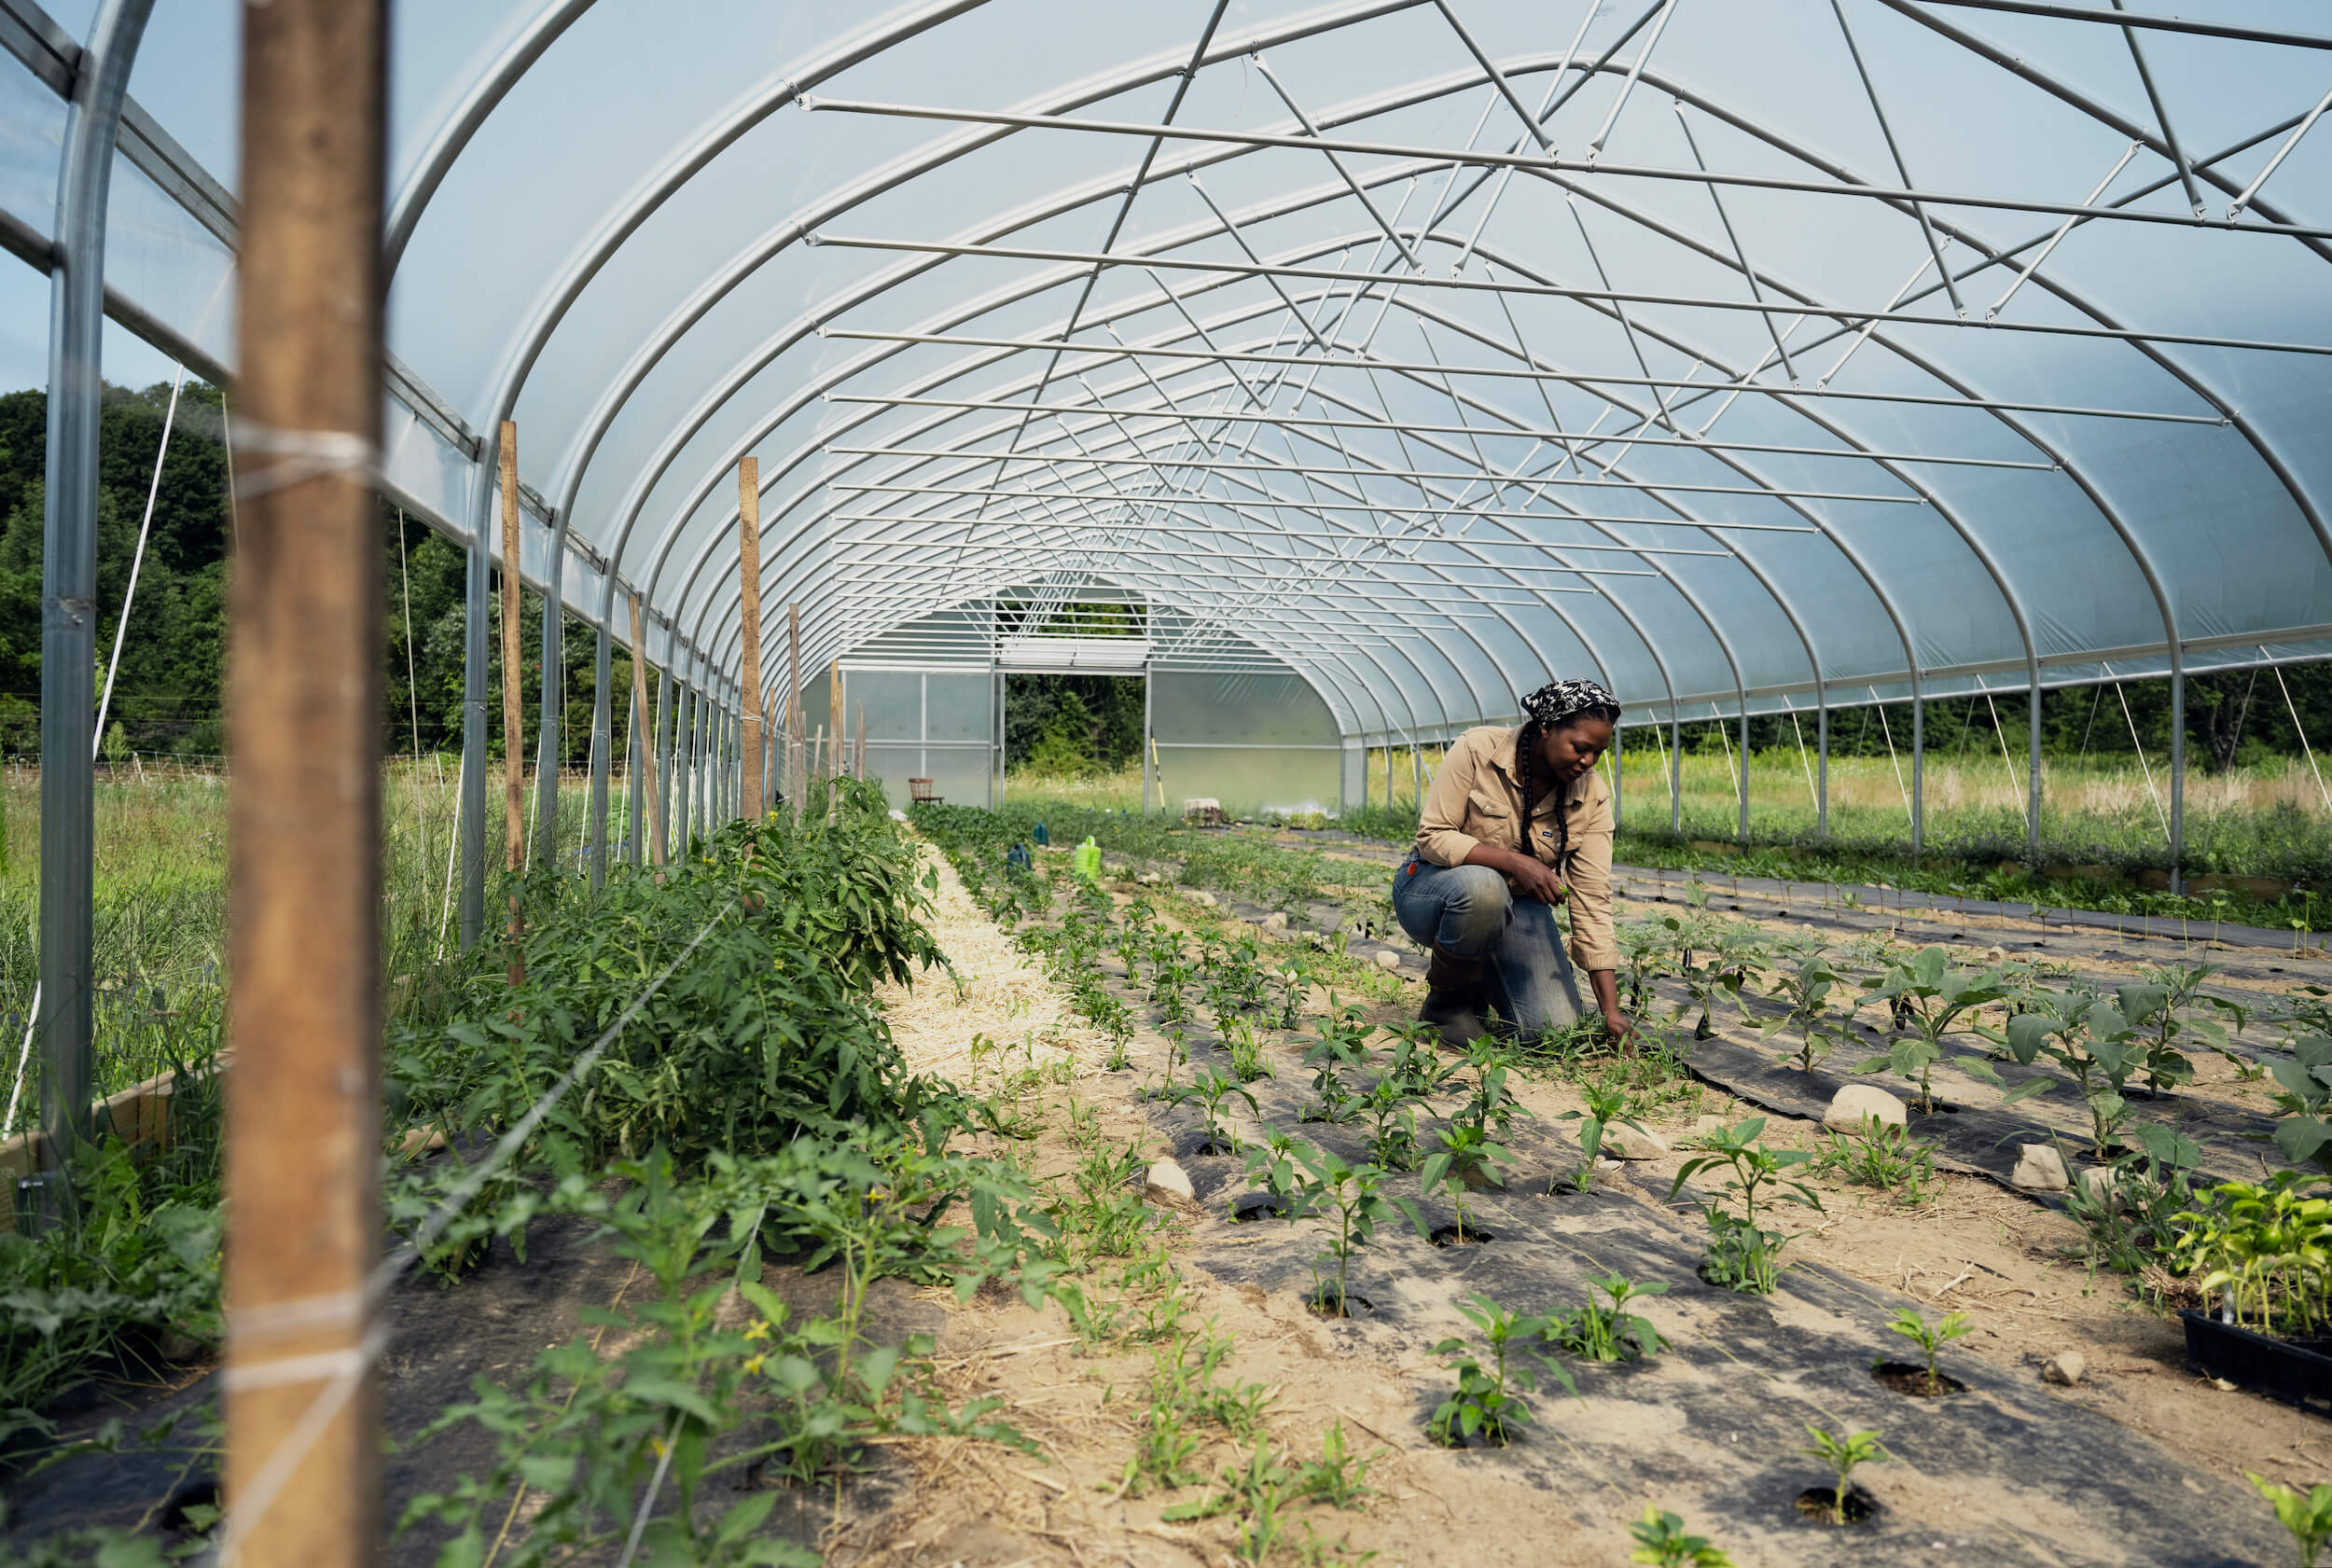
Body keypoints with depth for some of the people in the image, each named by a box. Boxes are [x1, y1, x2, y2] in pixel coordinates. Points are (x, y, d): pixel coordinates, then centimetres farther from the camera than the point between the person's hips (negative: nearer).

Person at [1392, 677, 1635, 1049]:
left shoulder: (1592, 798, -11)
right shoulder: (1478, 750, -20)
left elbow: (1592, 900, -13)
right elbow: (1433, 835, -20)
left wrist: (1610, 1010, -19)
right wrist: (1514, 861, -33)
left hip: (1517, 907, 4)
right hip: (1436, 887, -3)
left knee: (1556, 1028, -13)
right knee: (1482, 886, -39)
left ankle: (1479, 981, 19)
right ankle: (1446, 999, -11)